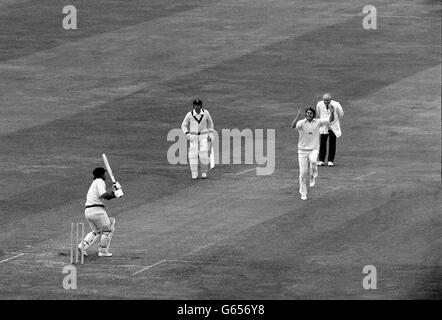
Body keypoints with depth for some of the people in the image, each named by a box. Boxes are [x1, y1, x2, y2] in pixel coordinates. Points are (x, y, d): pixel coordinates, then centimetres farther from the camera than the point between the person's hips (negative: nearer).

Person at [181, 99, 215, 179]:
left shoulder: (206, 113, -6)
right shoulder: (189, 115, -9)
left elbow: (210, 123, 11)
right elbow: (184, 125, 2)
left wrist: (211, 134, 6)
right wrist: (188, 134, -13)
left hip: (203, 136, 0)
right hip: (193, 136, 0)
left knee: (204, 155, -11)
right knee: (193, 154, -10)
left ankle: (204, 173, 5)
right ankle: (194, 174, -5)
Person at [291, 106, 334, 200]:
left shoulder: (317, 122, 0)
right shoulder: (301, 123, -7)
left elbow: (330, 120, -3)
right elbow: (293, 125, -28)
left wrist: (332, 112, -22)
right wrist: (298, 115, -40)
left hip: (313, 150, 0)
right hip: (302, 150, 0)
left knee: (313, 161, -34)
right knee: (303, 172, -1)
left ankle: (313, 178, -5)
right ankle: (303, 193, 13)